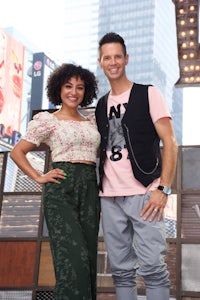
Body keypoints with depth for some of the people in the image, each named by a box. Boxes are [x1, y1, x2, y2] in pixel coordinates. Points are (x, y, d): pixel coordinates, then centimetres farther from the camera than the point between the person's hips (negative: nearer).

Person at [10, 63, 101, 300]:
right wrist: (39, 178, -4)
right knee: (73, 257, -15)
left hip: (90, 191, 5)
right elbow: (17, 152, 3)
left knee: (89, 258, 4)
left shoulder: (91, 121, 18)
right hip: (60, 191, -5)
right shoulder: (48, 121, 3)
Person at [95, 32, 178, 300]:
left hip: (143, 194, -5)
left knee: (152, 267, -7)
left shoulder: (148, 94, 3)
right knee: (121, 270, 8)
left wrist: (163, 189, -13)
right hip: (109, 197, 5)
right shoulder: (101, 105, 17)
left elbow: (170, 143, -3)